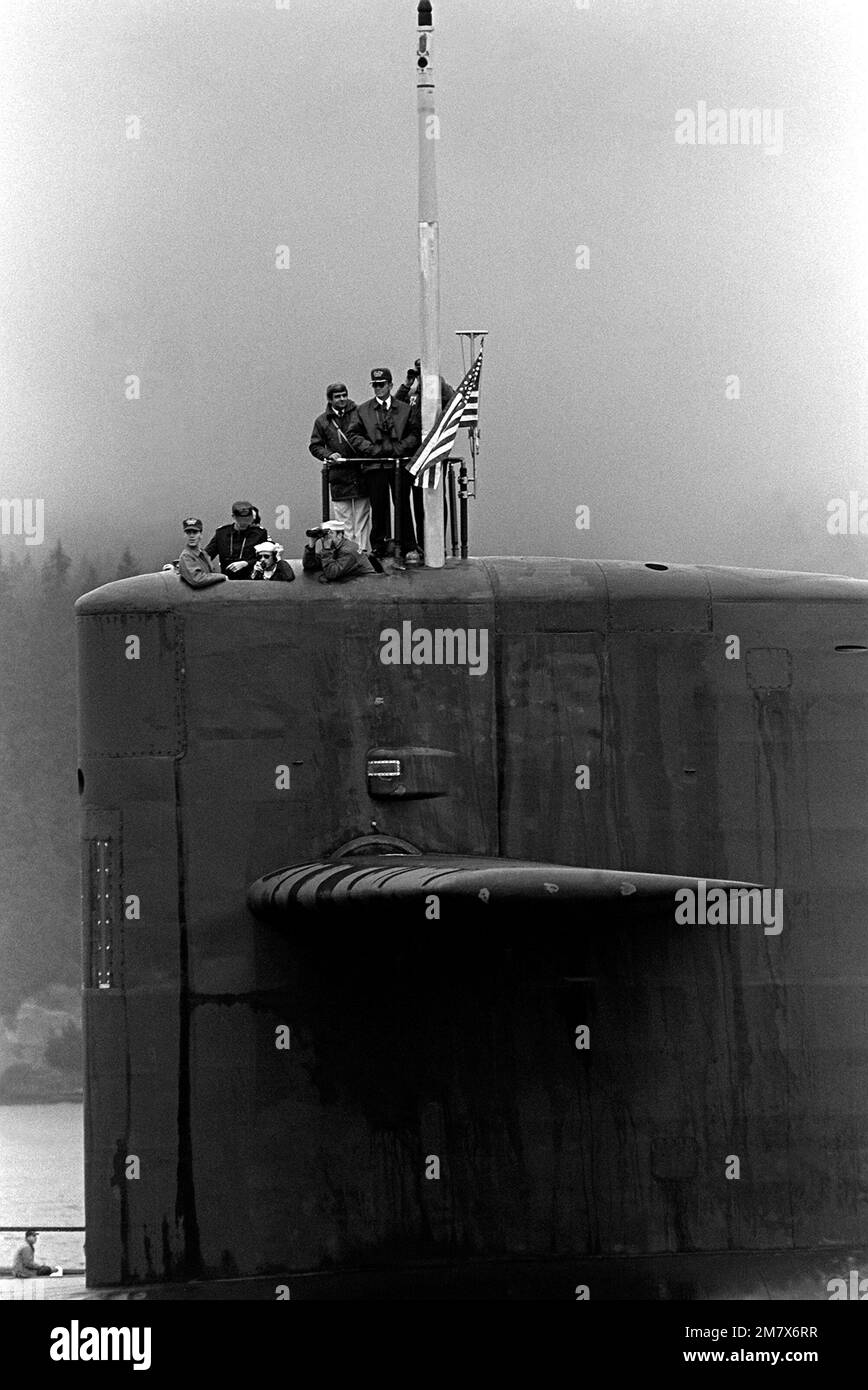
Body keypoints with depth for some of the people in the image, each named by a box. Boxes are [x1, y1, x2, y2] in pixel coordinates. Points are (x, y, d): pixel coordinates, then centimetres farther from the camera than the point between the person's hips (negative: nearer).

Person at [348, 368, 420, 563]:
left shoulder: (404, 409, 12)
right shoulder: (362, 410, 12)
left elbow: (414, 434, 6)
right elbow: (353, 435, 6)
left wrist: (399, 449, -9)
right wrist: (372, 449, -7)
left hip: (400, 463, -1)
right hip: (375, 464, 1)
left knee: (403, 505, -3)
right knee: (379, 506, -1)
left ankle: (409, 548, 1)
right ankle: (379, 545, 9)